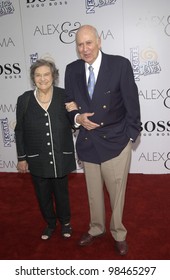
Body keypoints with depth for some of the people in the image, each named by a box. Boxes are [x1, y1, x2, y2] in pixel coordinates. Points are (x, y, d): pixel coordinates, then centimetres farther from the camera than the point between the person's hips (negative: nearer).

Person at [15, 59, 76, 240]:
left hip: (60, 158, -1)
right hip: (37, 160, 1)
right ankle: (50, 223, 44)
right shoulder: (24, 100, -8)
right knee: (43, 195, 18)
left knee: (61, 193, 19)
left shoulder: (64, 96, -10)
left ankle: (65, 222, 45)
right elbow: (19, 131, -1)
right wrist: (21, 158, 1)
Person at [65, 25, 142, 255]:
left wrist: (131, 135, -6)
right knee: (93, 192, 18)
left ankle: (119, 234, 34)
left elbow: (132, 104, -6)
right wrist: (78, 118, -11)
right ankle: (96, 229, 42)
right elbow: (69, 105, 10)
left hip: (115, 141, -3)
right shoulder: (72, 70, 2)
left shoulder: (120, 65, -9)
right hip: (87, 142, 4)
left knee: (117, 191, 10)